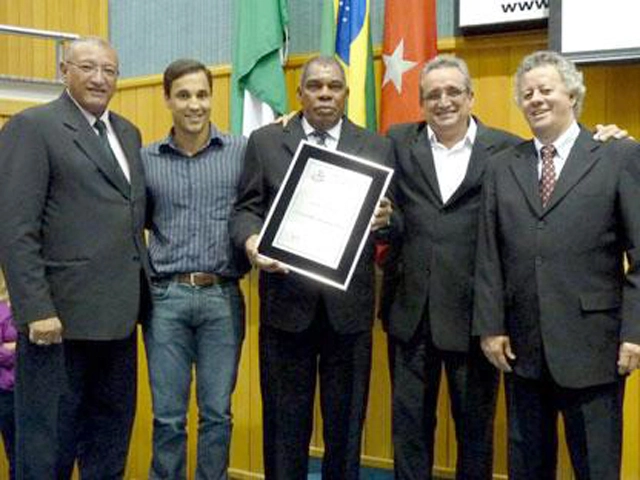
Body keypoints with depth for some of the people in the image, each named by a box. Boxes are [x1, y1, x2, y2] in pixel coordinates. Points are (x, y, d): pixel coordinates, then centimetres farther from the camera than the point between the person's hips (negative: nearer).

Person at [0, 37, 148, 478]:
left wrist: (140, 292, 8)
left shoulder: (128, 133, 16)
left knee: (111, 442, 15)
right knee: (47, 444, 3)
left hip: (118, 314, 7)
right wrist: (37, 309, -19)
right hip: (61, 315, -7)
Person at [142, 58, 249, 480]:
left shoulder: (242, 151, 2)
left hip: (222, 296, 0)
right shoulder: (146, 159, 6)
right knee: (168, 416, 5)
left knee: (217, 413, 7)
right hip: (166, 297, 1)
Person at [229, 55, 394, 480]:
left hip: (350, 305, 1)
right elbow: (246, 208, 3)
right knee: (285, 420, 9)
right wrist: (250, 240, -18)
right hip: (286, 301, 0)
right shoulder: (265, 142, 7)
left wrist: (386, 219, -19)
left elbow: (394, 220, 4)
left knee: (346, 421, 10)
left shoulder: (377, 148, 7)